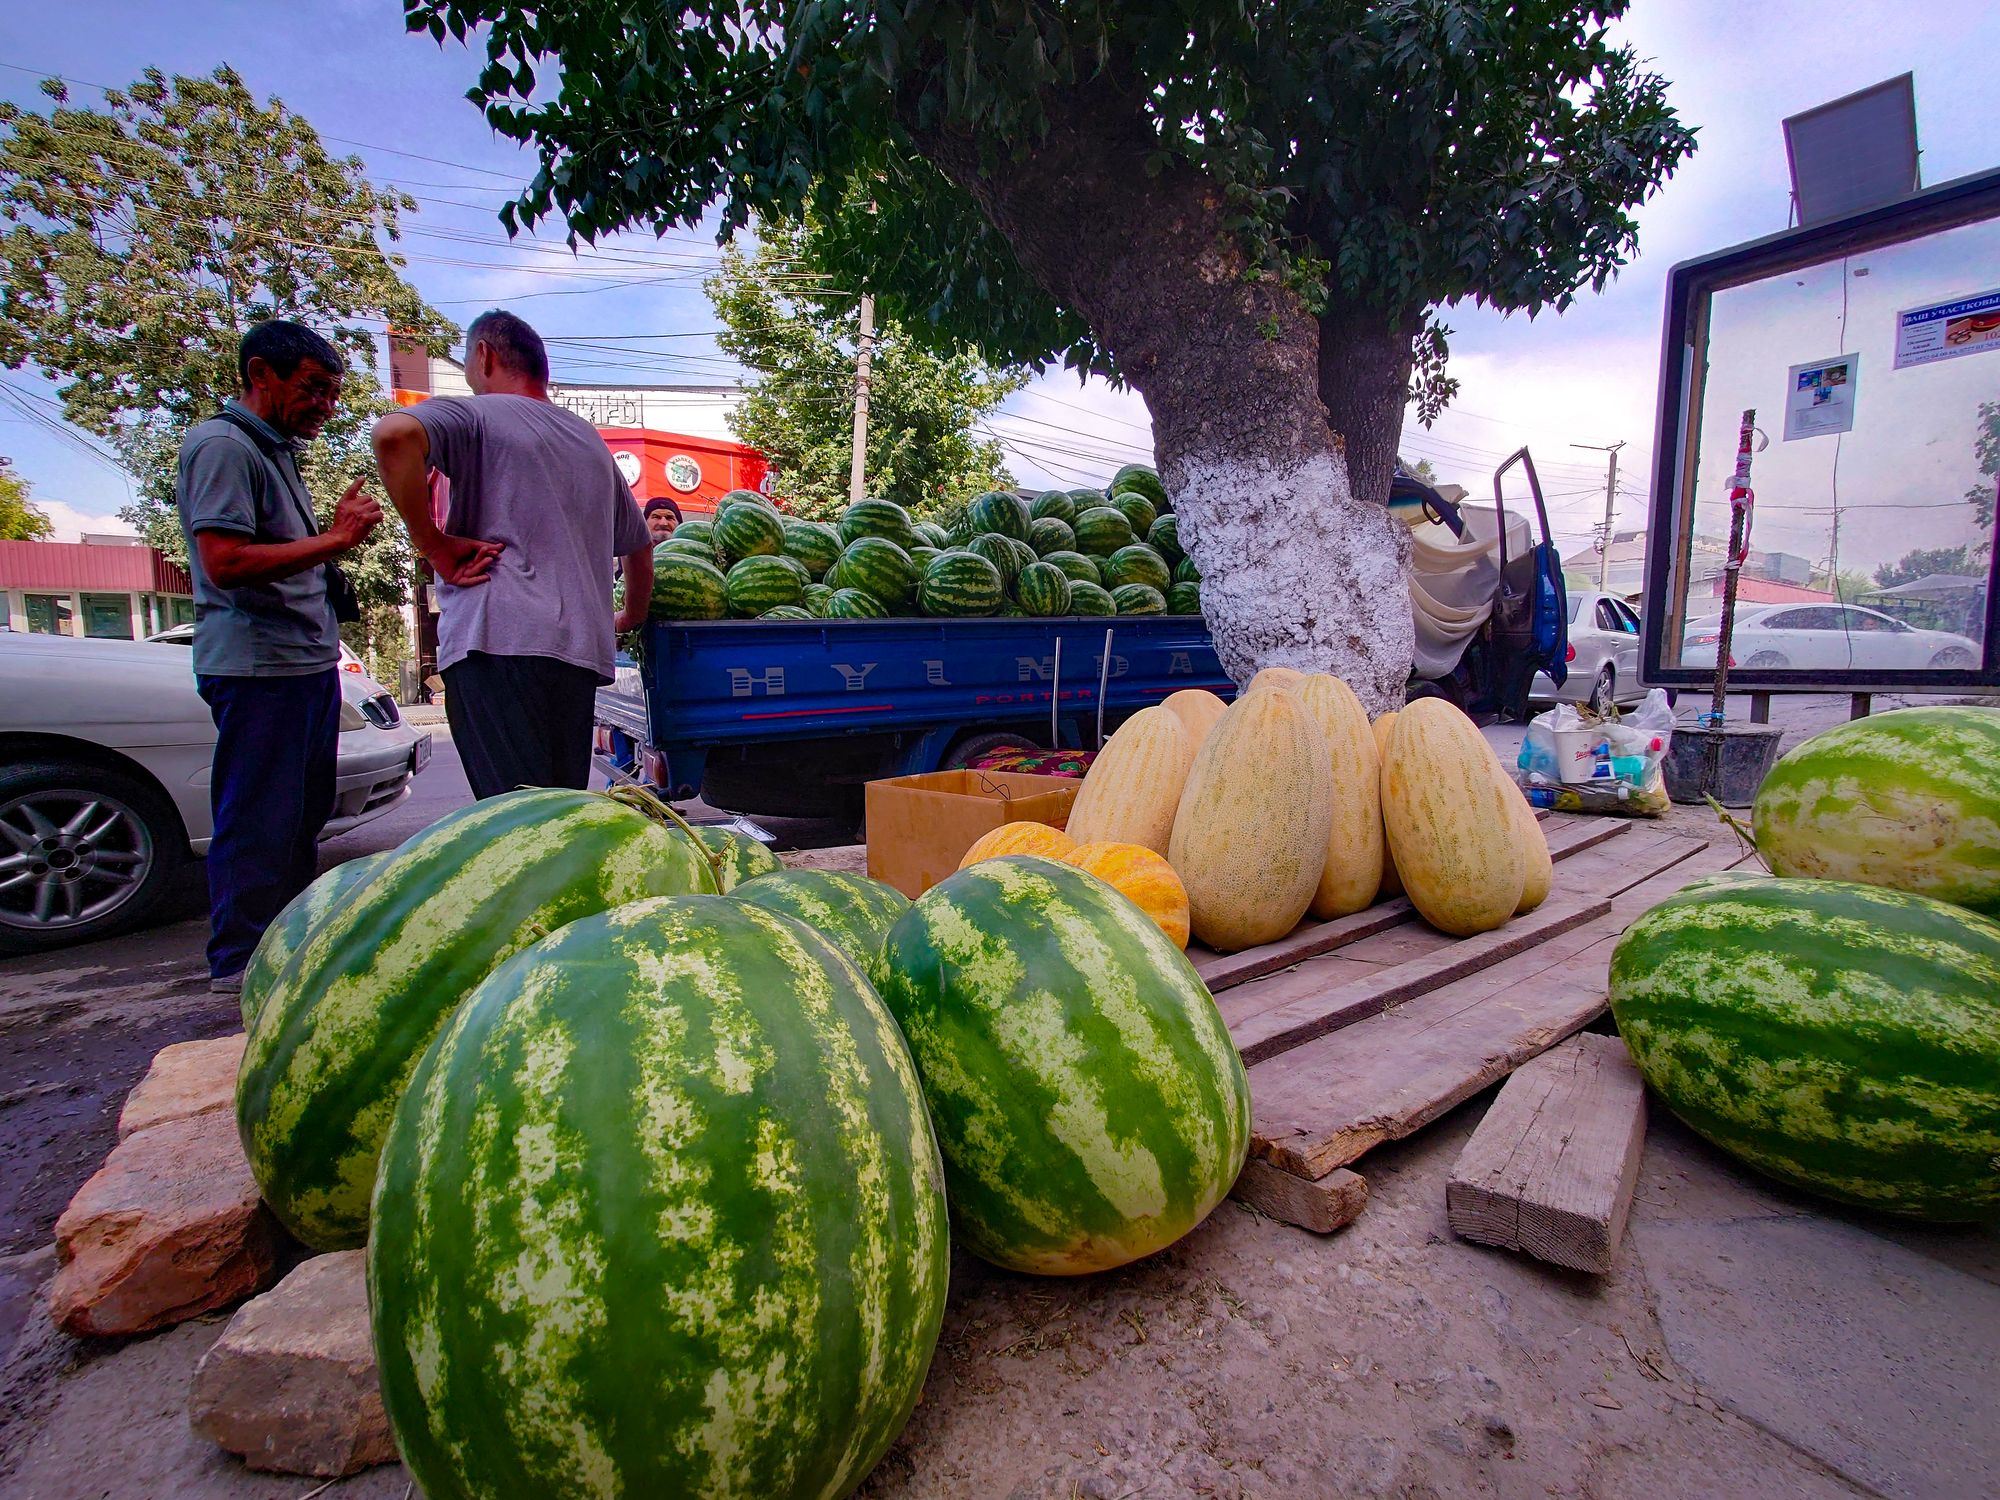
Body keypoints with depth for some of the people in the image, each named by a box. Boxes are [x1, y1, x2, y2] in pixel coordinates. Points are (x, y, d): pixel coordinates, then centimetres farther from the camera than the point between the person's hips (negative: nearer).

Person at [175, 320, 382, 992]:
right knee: (257, 821, -3)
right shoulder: (221, 445, -10)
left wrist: (340, 528, 11)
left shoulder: (276, 451, 21)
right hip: (257, 665, -10)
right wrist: (334, 539, -19)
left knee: (303, 814, 14)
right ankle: (239, 961, 8)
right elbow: (224, 562, -21)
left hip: (309, 660, 10)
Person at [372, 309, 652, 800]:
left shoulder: (475, 414, 4)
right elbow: (639, 545, 33)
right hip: (582, 649, 7)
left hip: (496, 640, -6)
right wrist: (631, 618, 45)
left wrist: (433, 544, -8)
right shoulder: (592, 440, 25)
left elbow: (395, 434, -18)